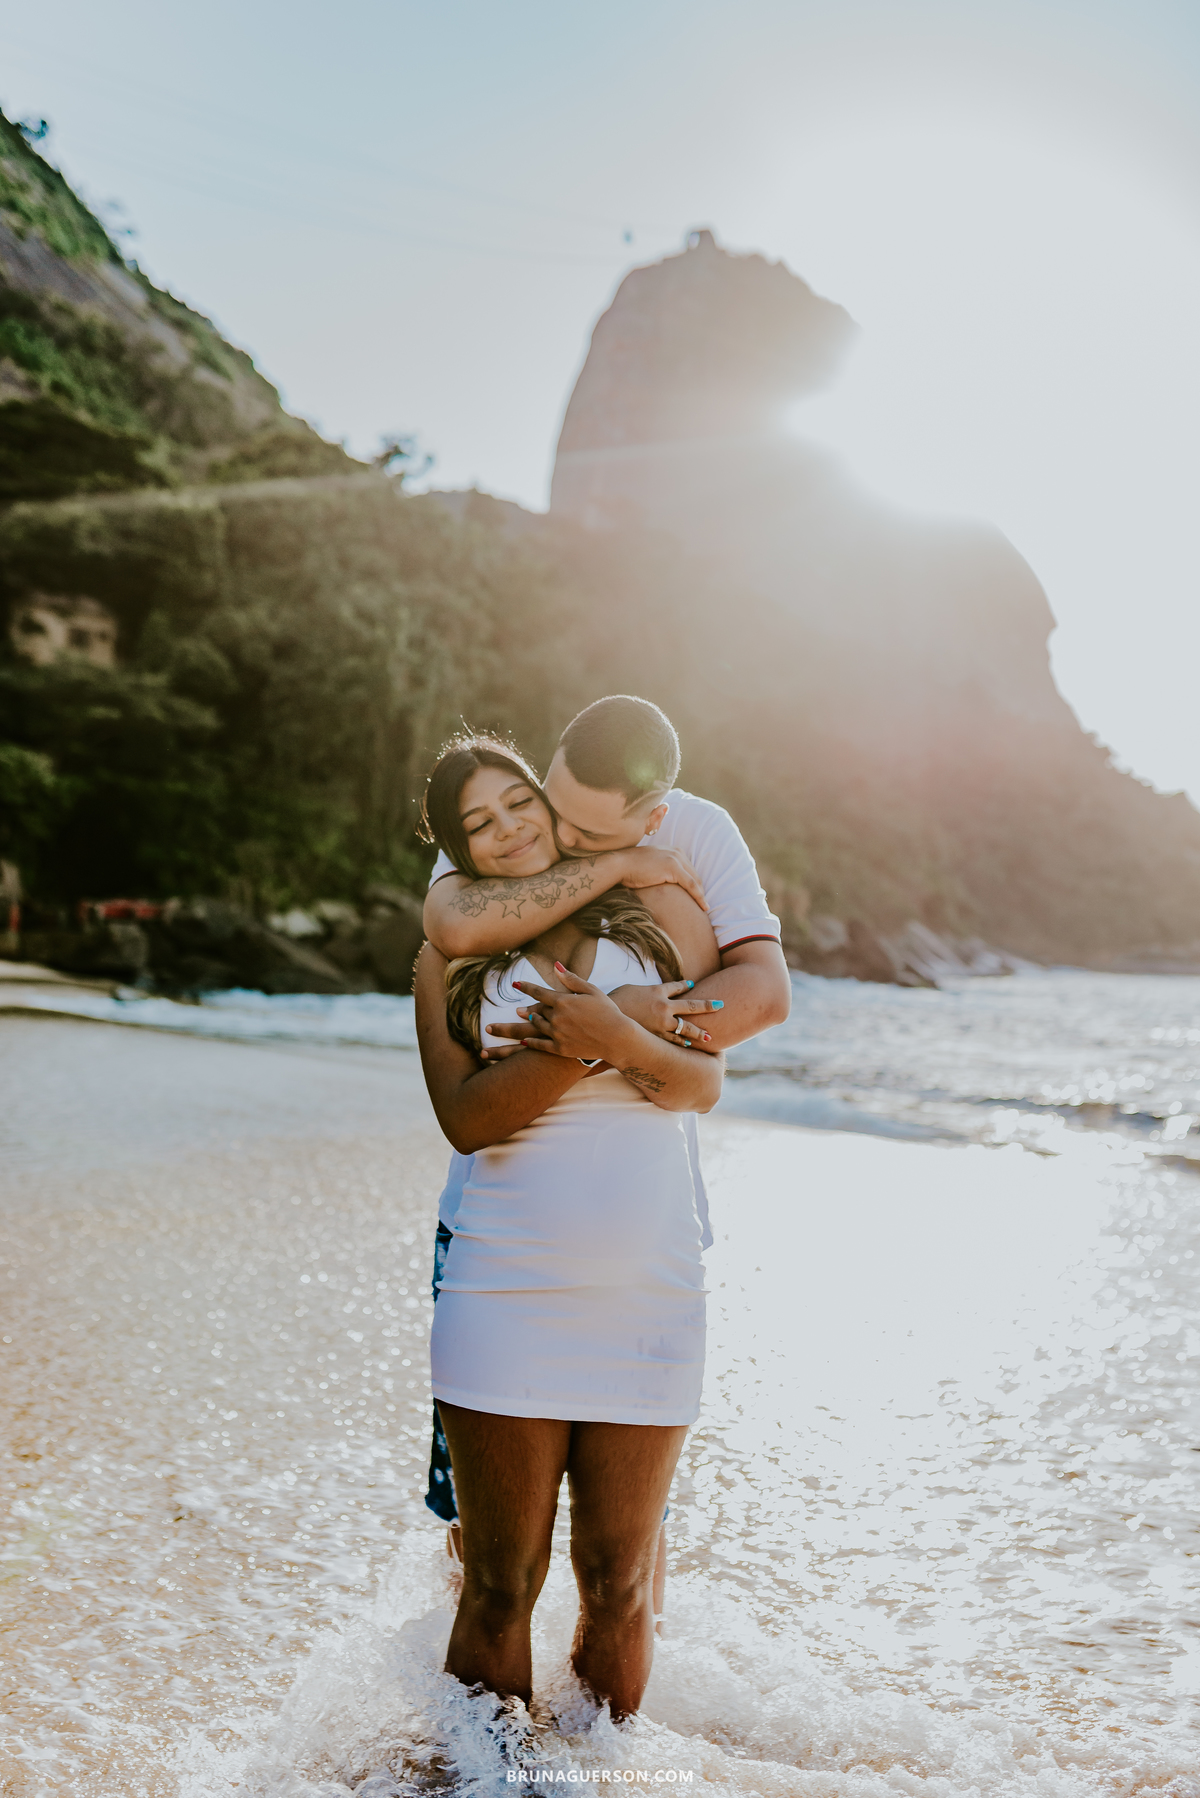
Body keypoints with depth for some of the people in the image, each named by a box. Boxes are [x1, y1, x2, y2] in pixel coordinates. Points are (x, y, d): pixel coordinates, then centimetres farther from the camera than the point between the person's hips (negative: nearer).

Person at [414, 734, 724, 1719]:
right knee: (500, 1582, 6)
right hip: (503, 1295, 0)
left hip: (647, 1293, 1)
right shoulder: (449, 961, 8)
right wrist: (579, 1046, -18)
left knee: (619, 1579, 10)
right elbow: (465, 1116, -6)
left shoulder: (658, 911, 8)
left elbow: (704, 1085, 2)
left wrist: (627, 1040, -18)